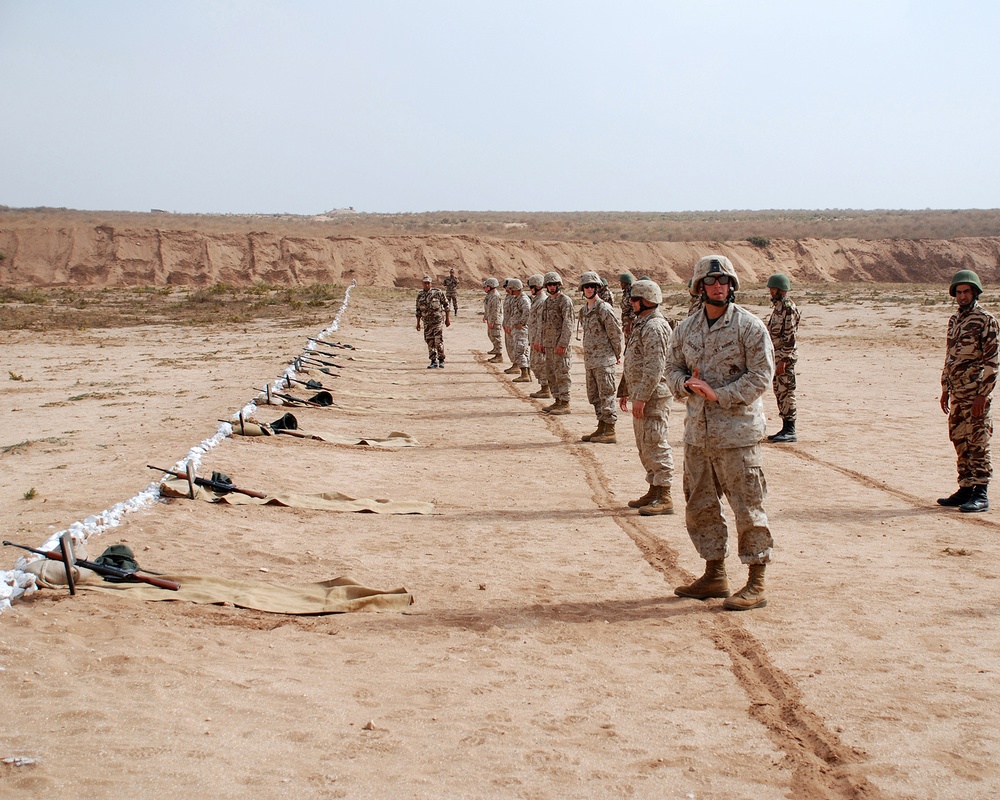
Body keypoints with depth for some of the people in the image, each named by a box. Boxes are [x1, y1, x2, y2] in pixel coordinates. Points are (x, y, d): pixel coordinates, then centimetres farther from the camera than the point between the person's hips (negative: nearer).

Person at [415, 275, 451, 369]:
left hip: (437, 320, -4)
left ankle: (441, 360, 2)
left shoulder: (438, 292, -5)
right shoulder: (420, 295, 7)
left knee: (438, 341, -10)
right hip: (427, 322, 4)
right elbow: (418, 309, 14)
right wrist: (418, 322, 12)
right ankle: (434, 362, 10)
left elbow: (446, 305, -1)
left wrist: (448, 319, -4)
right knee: (430, 342, 4)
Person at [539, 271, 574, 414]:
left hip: (560, 343, -9)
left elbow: (568, 324, -16)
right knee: (550, 374, 11)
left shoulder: (565, 301, -10)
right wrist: (542, 343, 18)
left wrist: (562, 343, -22)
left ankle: (565, 404, -6)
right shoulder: (546, 302, 16)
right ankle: (557, 401, 18)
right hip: (549, 343, 9)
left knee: (561, 374, -8)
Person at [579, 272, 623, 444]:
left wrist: (617, 355, -2)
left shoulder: (604, 309, -13)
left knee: (606, 396, -6)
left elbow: (615, 333, -10)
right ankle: (601, 428, 22)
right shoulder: (584, 310, 12)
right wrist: (586, 357, 17)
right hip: (590, 360, 9)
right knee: (594, 396, 13)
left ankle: (610, 432, -3)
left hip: (604, 360, -9)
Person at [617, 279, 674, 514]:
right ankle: (654, 491, 23)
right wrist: (625, 391, 24)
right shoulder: (641, 324, 17)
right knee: (644, 446, 15)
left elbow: (654, 367, -23)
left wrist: (642, 397, -25)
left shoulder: (655, 327, -16)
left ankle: (664, 498, -6)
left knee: (655, 445, -9)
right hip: (641, 394, 11)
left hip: (654, 396, -11)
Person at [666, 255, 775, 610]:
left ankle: (756, 584, 3)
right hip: (697, 431, 6)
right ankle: (715, 575, 26)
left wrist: (718, 394, -17)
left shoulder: (749, 326, -6)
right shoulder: (686, 328, 10)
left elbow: (760, 376, -11)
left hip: (736, 430, -6)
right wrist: (687, 384, -7)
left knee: (747, 507, -3)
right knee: (699, 506, 12)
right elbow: (672, 368, 16)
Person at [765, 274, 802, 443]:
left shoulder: (788, 307, -15)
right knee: (779, 391, 12)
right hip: (777, 354, 10)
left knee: (785, 392, -7)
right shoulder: (778, 306, 15)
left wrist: (783, 359, -22)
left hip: (785, 356, -10)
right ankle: (786, 428, 18)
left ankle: (790, 431, -4)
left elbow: (790, 336, -19)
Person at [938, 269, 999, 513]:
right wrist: (945, 389, 17)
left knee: (978, 443, -5)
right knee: (960, 441, 11)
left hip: (976, 392, -8)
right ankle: (966, 489, 20)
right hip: (957, 392, 8)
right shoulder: (954, 320, 15)